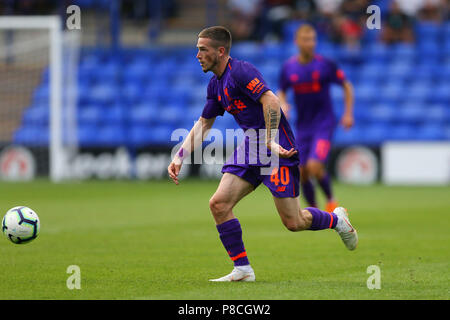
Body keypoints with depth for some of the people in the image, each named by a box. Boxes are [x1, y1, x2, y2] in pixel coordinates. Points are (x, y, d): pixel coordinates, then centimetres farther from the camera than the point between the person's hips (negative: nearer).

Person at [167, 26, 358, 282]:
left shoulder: (240, 71, -17)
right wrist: (179, 158, 14)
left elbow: (271, 102, -28)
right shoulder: (216, 85, 12)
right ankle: (242, 269, 1)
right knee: (219, 204, -6)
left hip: (278, 147, -9)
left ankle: (336, 219, 23)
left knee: (293, 222, -7)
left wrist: (270, 143, -30)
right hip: (250, 146, 9)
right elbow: (203, 125, 22)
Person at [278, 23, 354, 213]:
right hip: (303, 125, 4)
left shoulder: (325, 65, -8)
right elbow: (281, 92, 15)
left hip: (324, 123, -4)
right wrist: (282, 104, -7)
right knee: (302, 174, 1)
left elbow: (347, 86, 3)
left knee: (314, 166, -20)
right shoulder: (288, 67, 1)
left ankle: (331, 202, 4)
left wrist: (348, 114, -2)